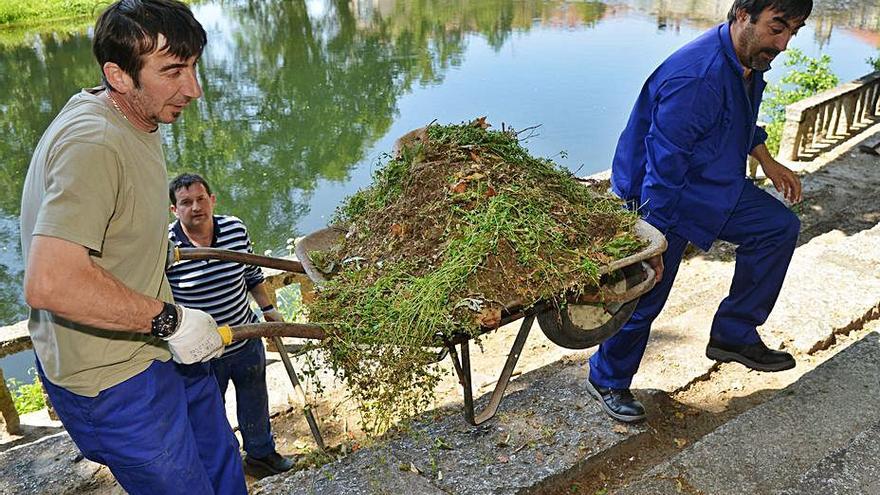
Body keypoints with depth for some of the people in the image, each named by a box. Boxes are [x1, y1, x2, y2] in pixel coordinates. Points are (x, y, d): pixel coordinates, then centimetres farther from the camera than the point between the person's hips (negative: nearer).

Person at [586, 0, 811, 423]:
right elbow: (663, 166, -30)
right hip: (663, 197, -9)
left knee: (780, 226, 9)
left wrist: (768, 163, 16)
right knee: (645, 296, -2)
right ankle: (606, 380, 22)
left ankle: (733, 335, 18)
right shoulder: (696, 77, -31)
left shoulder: (751, 60, 0)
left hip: (715, 186, 9)